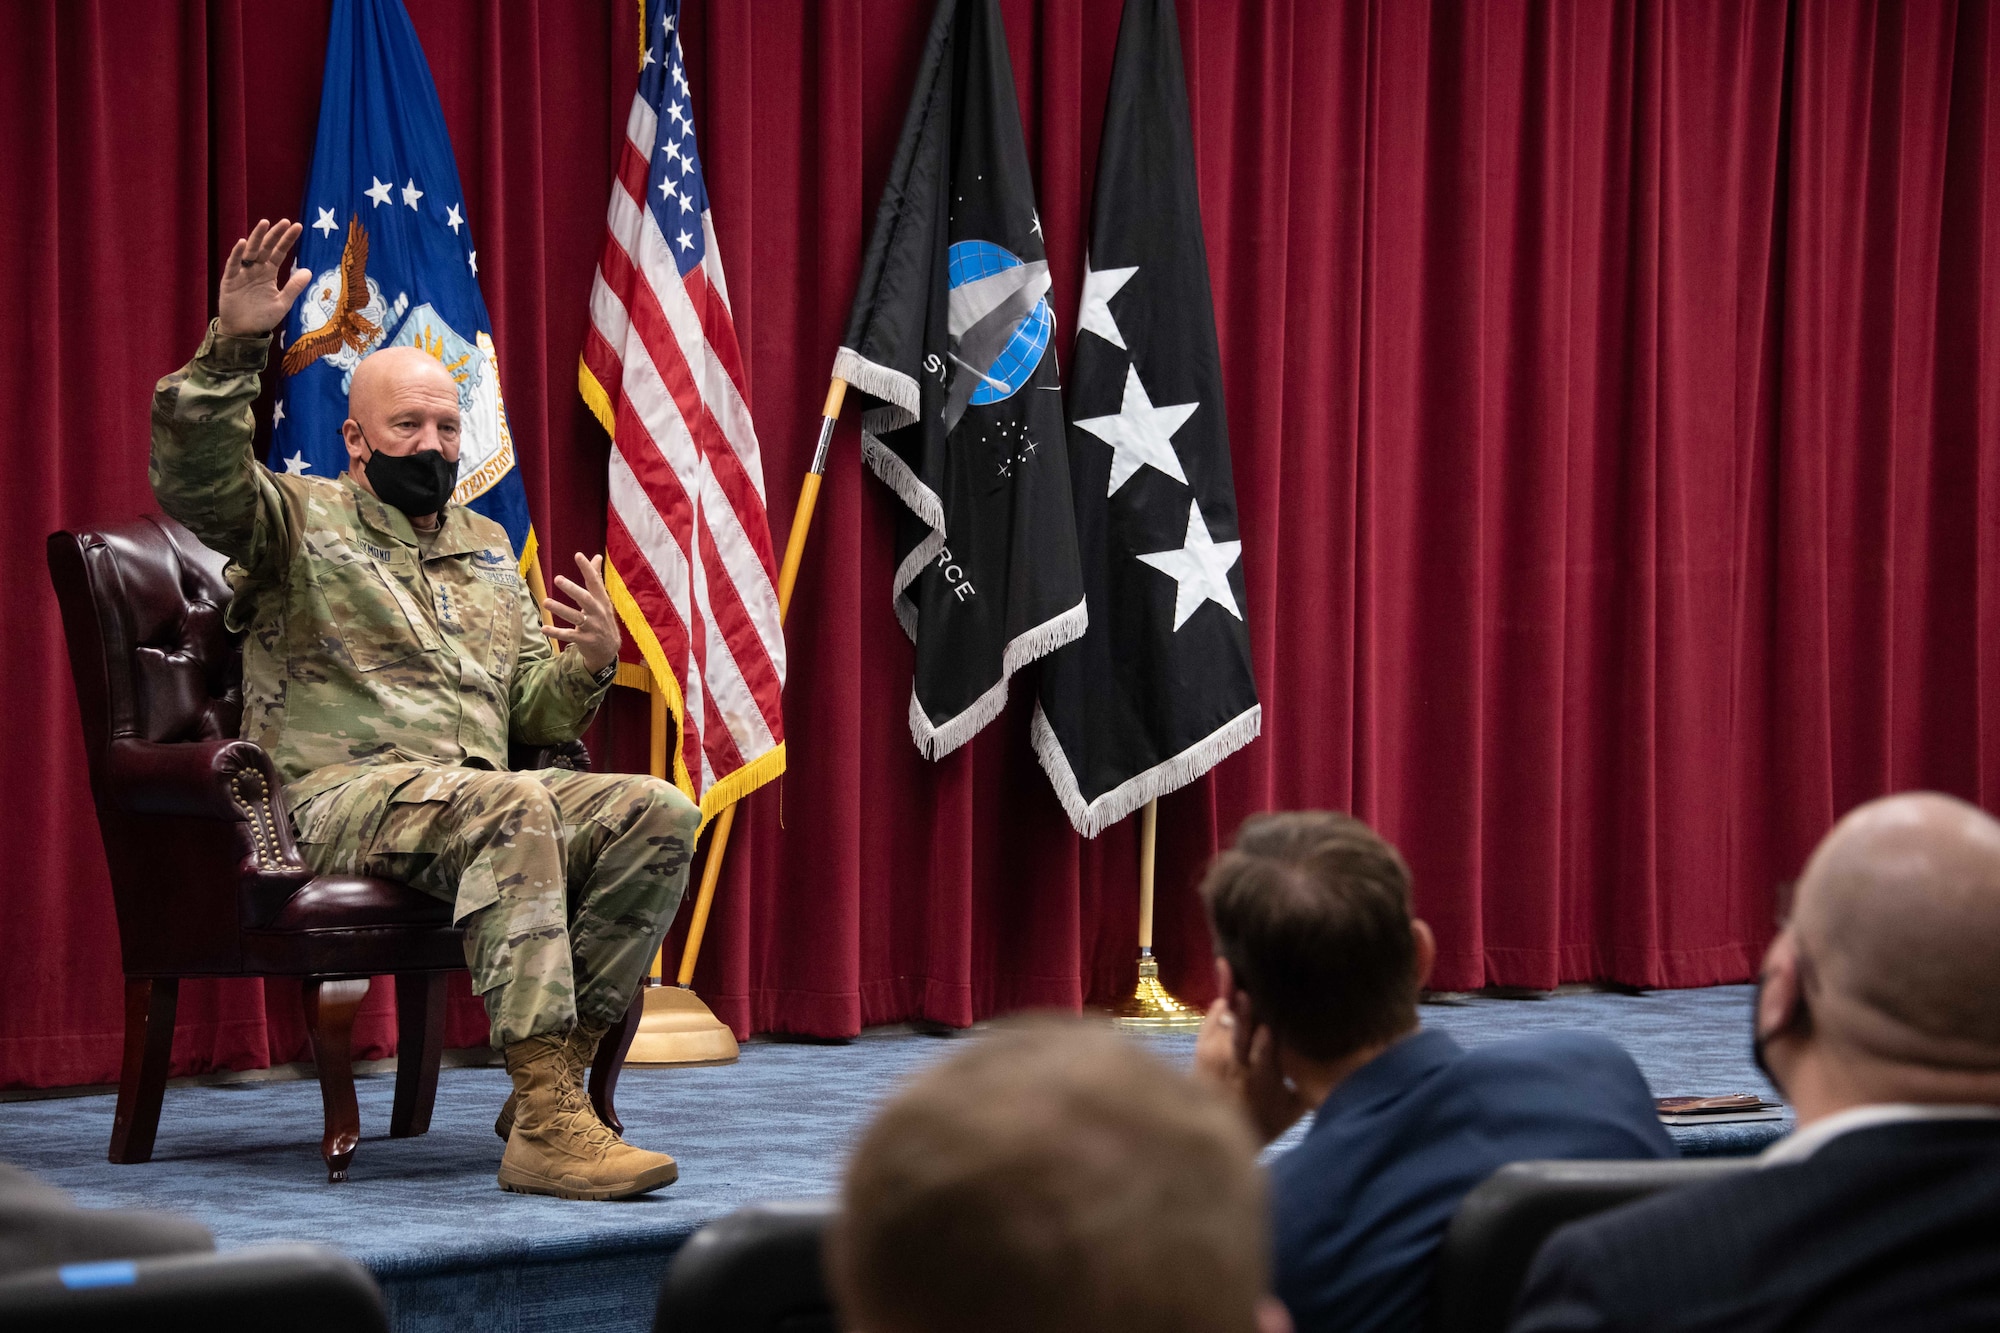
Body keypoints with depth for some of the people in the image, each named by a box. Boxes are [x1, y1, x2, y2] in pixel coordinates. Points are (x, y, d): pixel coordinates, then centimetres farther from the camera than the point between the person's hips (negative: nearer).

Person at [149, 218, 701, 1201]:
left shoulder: (487, 547, 26)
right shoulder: (301, 518, 8)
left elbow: (533, 718, 23)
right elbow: (196, 475, -14)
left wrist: (588, 666, 0)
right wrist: (234, 346, -27)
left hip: (477, 794, 6)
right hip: (338, 794, -6)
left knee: (661, 814, -17)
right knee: (512, 810, -37)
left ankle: (559, 1071, -18)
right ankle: (545, 1120, -42)